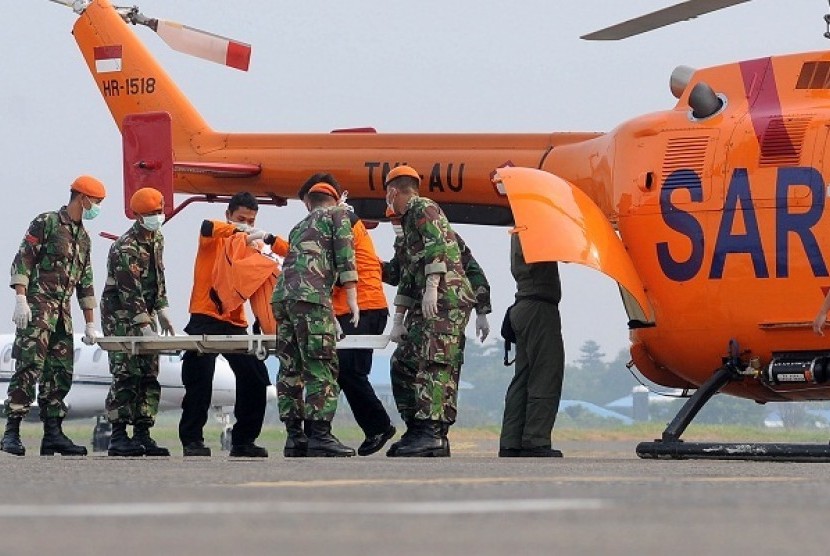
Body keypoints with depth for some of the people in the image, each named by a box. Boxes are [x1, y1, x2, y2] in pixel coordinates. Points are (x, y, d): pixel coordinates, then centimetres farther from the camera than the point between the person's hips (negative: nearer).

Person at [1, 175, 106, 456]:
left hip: (63, 312, 8)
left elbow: (85, 283, 24)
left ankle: (53, 434, 6)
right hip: (37, 307, -8)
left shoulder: (83, 238, 20)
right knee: (29, 366, -15)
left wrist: (90, 324, 21)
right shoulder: (46, 222, -2)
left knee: (60, 373, 4)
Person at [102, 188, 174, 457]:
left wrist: (162, 309, 12)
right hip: (120, 316, -8)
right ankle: (118, 437, -11)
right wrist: (145, 329, -29)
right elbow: (130, 294, -25)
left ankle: (142, 435, 5)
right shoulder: (126, 248, -21)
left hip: (145, 312, 8)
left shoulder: (157, 238, 7)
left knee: (149, 374, 3)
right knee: (126, 374, -13)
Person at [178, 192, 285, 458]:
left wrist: (267, 238, -13)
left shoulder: (252, 246, 14)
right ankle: (192, 440, -3)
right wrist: (240, 231, -30)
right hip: (205, 320, -5)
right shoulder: (213, 238, 1)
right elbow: (208, 227, -23)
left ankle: (243, 440, 10)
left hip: (236, 323, 5)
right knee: (200, 381, -9)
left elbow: (290, 253, 4)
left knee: (255, 378, 1)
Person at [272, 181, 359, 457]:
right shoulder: (338, 214, 14)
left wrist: (330, 319, 39)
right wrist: (352, 300, -1)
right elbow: (345, 256, 1)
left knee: (290, 368, 6)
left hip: (282, 295, 7)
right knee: (321, 366, -9)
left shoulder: (299, 227, 32)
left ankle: (294, 436, 5)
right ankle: (320, 436, -17)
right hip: (311, 295, -7)